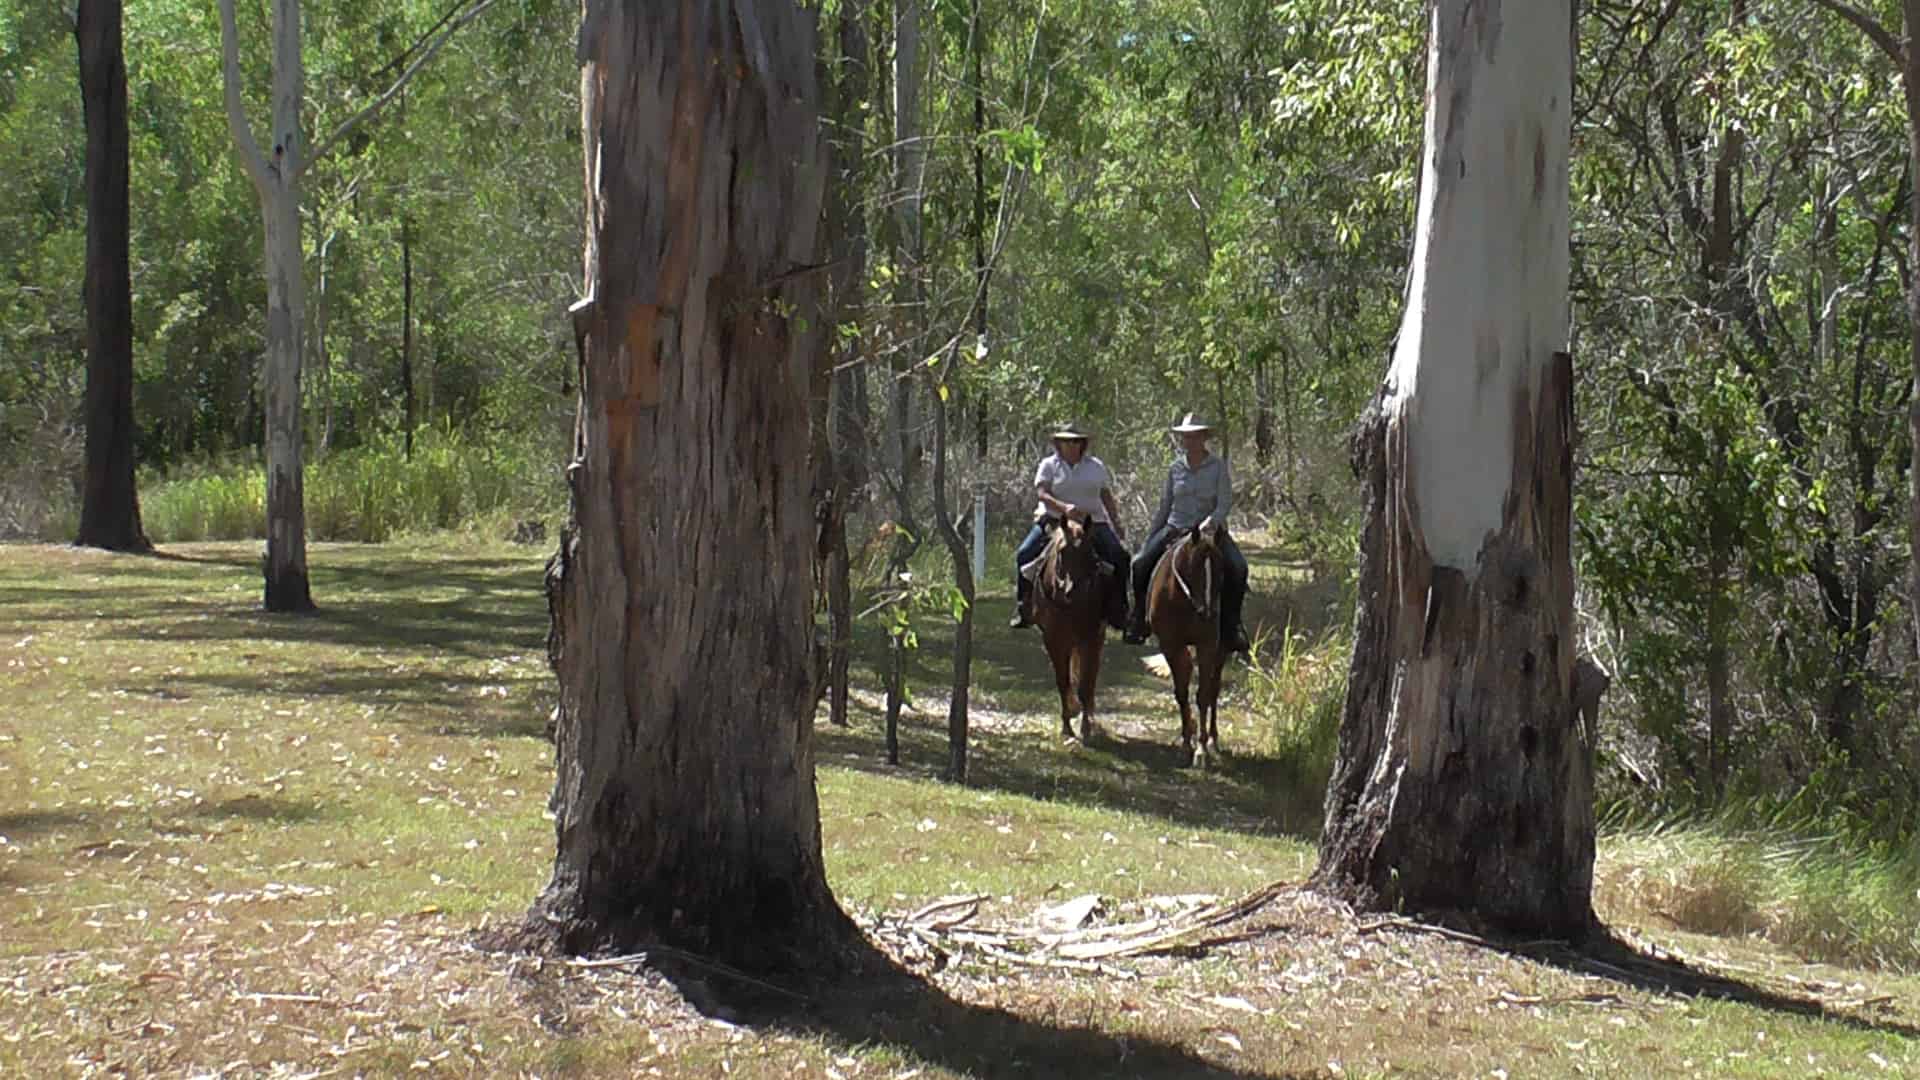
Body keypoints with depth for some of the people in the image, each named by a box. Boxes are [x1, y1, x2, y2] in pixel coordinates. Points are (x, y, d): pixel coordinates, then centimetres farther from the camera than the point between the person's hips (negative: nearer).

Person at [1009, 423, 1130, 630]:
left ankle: (1117, 611, -9)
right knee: (1024, 554, -20)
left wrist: (1116, 524, 9)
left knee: (1119, 555, -18)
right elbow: (1042, 493, -10)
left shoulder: (1096, 466, 13)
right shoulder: (1049, 465, 4)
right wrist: (1063, 507, -27)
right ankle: (1023, 606, -10)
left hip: (1092, 521, 1)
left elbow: (1107, 497, 18)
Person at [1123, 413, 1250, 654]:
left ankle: (1231, 625, -16)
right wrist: (1147, 541, 10)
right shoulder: (1176, 468, 8)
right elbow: (1164, 507, 13)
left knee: (1237, 568, -28)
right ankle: (1139, 619, -5)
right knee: (1140, 563, -19)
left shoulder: (1218, 466, 0)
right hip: (1176, 527, 2)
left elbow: (1225, 502, -8)